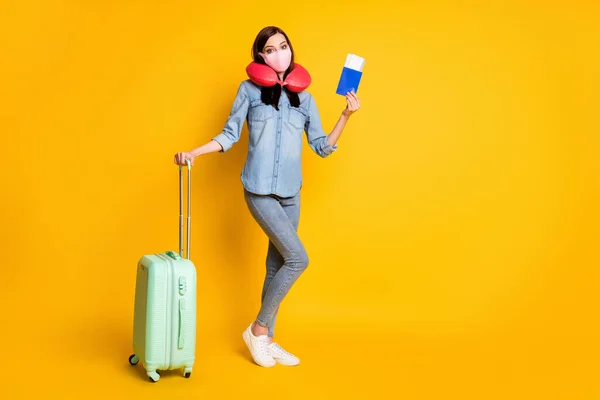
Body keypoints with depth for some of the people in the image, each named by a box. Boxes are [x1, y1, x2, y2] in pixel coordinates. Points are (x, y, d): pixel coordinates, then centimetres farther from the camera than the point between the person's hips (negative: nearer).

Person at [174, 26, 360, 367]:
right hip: (259, 190, -4)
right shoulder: (250, 89, 2)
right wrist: (194, 152, -11)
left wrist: (346, 115, 0)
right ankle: (258, 329, 3)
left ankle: (266, 339, 20)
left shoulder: (305, 97, 10)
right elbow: (230, 135, 1)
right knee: (297, 258, -13)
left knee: (277, 266, 8)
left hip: (291, 193, 4)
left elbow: (322, 147, 9)